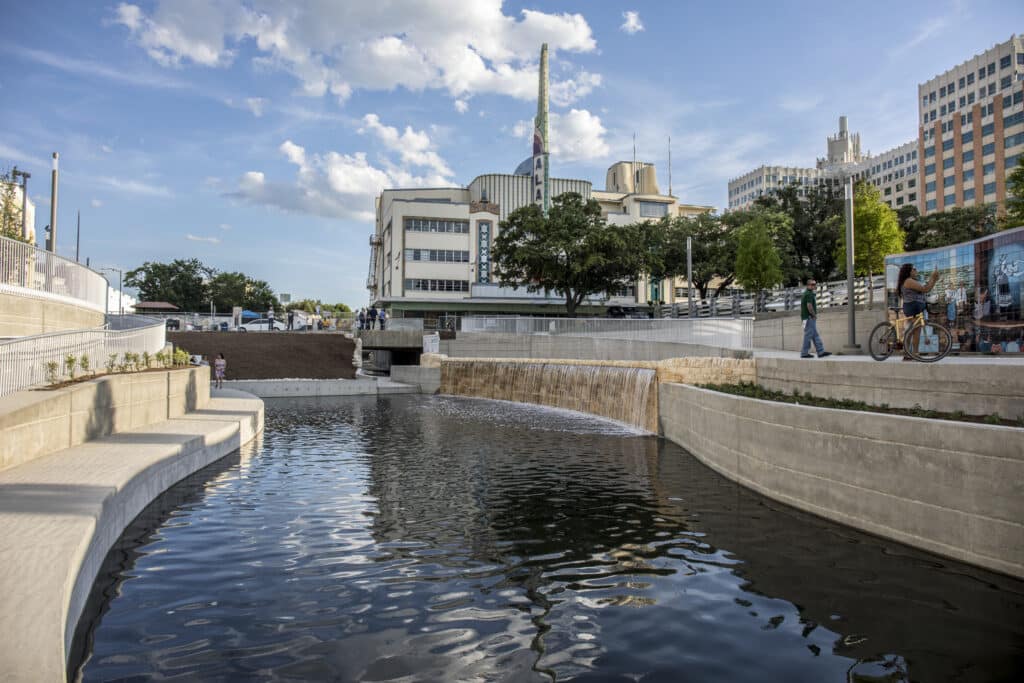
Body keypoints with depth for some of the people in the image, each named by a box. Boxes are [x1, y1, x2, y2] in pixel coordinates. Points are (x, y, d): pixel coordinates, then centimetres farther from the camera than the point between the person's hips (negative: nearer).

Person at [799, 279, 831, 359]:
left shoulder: (806, 293, 17)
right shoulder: (809, 294, -14)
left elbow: (803, 306, 22)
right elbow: (809, 306, -25)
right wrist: (814, 315, -14)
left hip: (806, 317, 10)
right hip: (809, 317, -10)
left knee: (815, 336, 9)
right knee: (808, 335, -5)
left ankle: (821, 352, 10)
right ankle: (804, 353, -1)